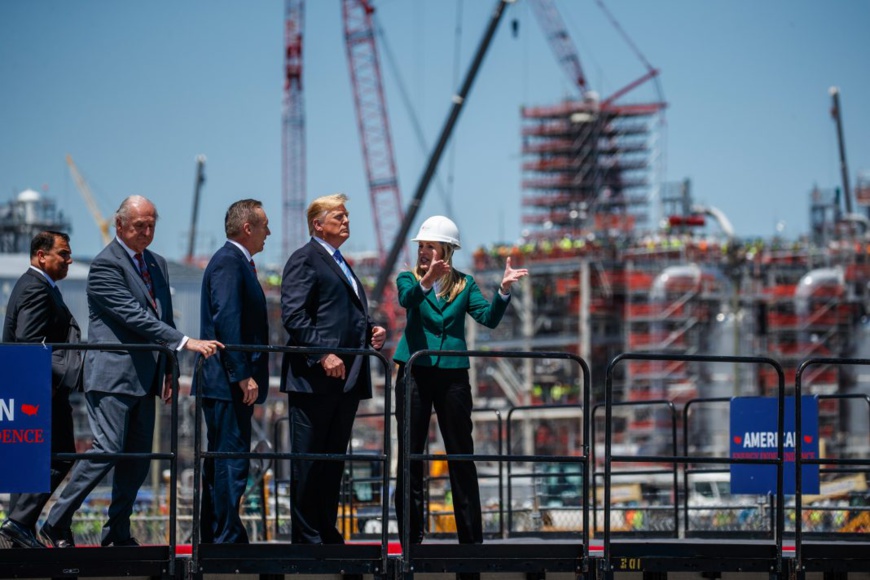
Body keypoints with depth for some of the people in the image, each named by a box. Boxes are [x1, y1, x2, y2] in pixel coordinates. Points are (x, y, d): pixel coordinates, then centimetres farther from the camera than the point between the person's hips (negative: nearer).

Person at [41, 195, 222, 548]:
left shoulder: (157, 264, 16)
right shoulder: (106, 265, -11)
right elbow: (135, 317, -20)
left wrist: (168, 370, 15)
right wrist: (186, 343, -25)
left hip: (144, 378, 8)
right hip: (112, 375, -8)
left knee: (139, 457, 6)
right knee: (108, 449, -14)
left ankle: (117, 533, 14)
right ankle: (56, 524, -5)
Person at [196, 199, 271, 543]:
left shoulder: (236, 262, 19)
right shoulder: (228, 263, -13)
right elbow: (226, 321, -21)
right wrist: (243, 376, -23)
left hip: (231, 384, 11)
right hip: (228, 384, -11)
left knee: (220, 462, 13)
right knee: (232, 461, -10)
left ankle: (212, 535, 18)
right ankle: (227, 538, -10)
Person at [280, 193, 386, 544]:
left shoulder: (340, 265, 25)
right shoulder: (305, 259, -4)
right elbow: (293, 315, -15)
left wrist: (371, 331, 12)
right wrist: (323, 354, -22)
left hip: (346, 379, 9)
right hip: (314, 379, -9)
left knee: (334, 460, 10)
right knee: (309, 462, -6)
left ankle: (328, 535, 14)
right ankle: (306, 538, -5)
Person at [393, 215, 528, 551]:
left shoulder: (464, 285, 8)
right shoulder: (409, 279, 4)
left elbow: (489, 318, -4)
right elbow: (407, 299, -19)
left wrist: (504, 289, -21)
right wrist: (426, 282, -38)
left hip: (452, 375, 1)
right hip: (415, 373, -1)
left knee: (461, 455, 3)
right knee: (410, 454, 0)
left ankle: (471, 537, 7)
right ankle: (411, 536, 4)